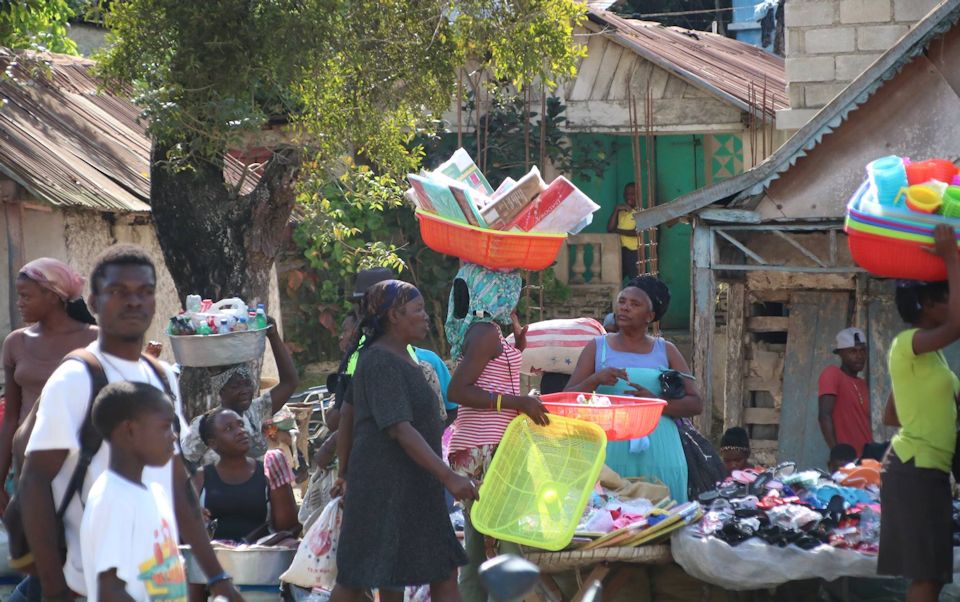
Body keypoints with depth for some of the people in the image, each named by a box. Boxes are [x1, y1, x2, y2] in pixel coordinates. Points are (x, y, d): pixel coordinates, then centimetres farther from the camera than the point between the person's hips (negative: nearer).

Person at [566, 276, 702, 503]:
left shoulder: (666, 351, 12)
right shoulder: (598, 348, 11)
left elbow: (695, 404, 6)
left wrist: (655, 402, -10)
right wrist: (595, 380, -13)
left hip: (658, 457, 1)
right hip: (611, 454, -1)